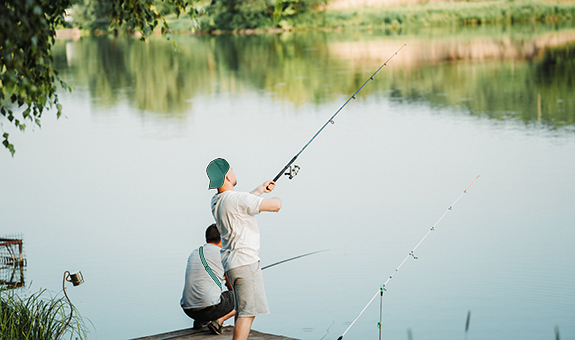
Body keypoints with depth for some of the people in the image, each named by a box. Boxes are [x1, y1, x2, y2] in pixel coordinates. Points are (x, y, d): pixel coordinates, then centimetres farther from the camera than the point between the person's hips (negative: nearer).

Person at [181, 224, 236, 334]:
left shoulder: (194, 253, 17)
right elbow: (232, 287, 10)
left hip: (188, 310, 7)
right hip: (210, 308, -7)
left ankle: (199, 321, 17)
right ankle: (218, 321, -2)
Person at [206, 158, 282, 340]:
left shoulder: (216, 201, 10)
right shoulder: (238, 199, -18)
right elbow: (275, 205, -18)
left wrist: (261, 189, 45)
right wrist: (276, 200, 7)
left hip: (230, 262, 10)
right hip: (245, 262, -10)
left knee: (241, 311, 18)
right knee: (247, 313, -11)